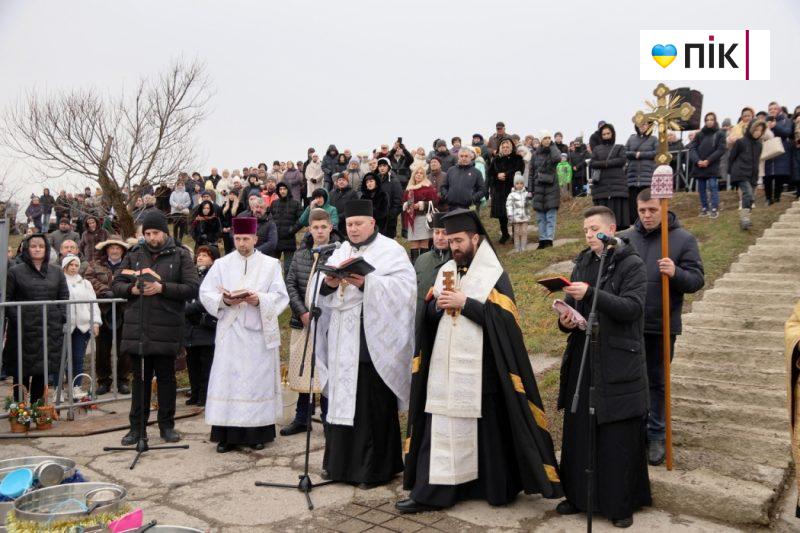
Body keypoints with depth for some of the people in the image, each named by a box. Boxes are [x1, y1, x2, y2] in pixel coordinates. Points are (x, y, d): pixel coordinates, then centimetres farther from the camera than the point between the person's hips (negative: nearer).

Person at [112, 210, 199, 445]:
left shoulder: (180, 255, 0)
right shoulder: (134, 254, 9)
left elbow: (192, 288, -8)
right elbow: (116, 284, 10)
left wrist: (162, 288, -17)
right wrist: (132, 289, -11)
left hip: (166, 329, -2)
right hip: (136, 327, 3)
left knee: (166, 378, 9)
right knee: (140, 379, 11)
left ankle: (167, 425, 21)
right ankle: (137, 427, 21)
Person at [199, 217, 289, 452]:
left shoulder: (271, 265, 6)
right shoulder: (221, 264, 9)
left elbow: (280, 296, -2)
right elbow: (206, 293, 2)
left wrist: (260, 300, -19)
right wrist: (224, 300, -16)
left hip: (259, 333, -1)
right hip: (230, 333, 1)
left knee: (258, 380, 3)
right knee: (228, 380, -1)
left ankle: (258, 433, 11)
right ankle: (227, 435, 5)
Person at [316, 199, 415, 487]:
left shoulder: (390, 250, 0)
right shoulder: (340, 253, 17)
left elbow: (403, 286, -14)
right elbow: (321, 294, 11)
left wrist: (367, 282, -24)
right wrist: (329, 284, -11)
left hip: (373, 341, -5)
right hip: (343, 342, 5)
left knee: (372, 404, -2)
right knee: (342, 400, 8)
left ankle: (373, 468, 9)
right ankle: (343, 462, 20)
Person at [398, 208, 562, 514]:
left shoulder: (494, 274, -4)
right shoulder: (445, 271, 12)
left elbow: (502, 317, -15)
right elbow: (428, 313, 12)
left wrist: (464, 302, -17)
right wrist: (438, 304, -10)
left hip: (479, 368, -4)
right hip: (445, 367, 5)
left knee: (487, 428, 4)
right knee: (440, 428, 4)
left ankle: (499, 488, 21)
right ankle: (432, 491, 10)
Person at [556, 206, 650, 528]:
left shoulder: (631, 265, -5)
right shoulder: (582, 264, 11)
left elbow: (632, 308, -18)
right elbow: (570, 307, 15)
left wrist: (592, 293, -28)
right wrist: (565, 321, -7)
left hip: (618, 365, -5)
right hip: (582, 361, 5)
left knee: (619, 437, 3)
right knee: (579, 432, 10)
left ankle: (622, 504, 18)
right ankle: (579, 496, 25)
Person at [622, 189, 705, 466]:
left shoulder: (684, 240, -4)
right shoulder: (627, 238, 3)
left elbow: (697, 279, -5)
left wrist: (675, 273, -26)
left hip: (662, 325, -2)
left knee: (657, 381, 11)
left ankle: (656, 435, 26)